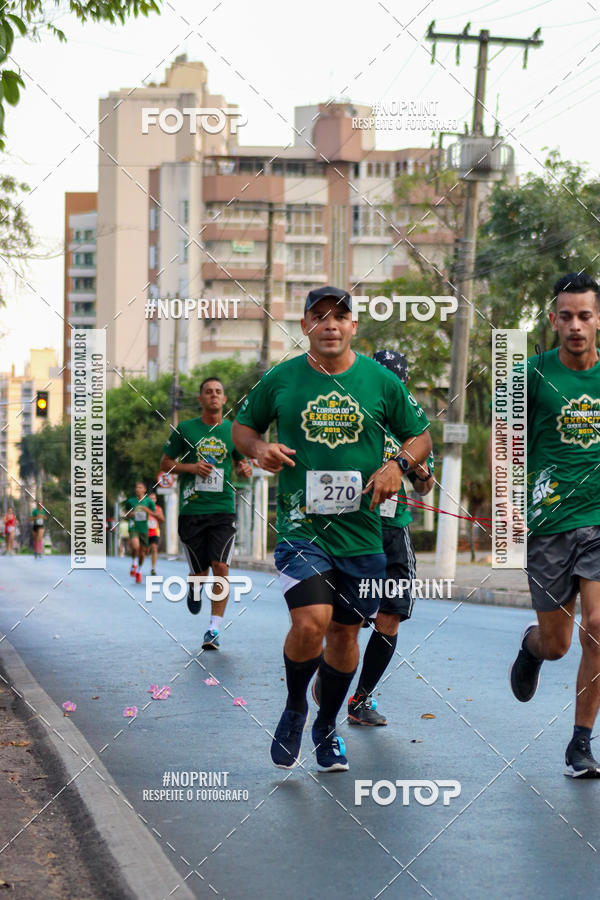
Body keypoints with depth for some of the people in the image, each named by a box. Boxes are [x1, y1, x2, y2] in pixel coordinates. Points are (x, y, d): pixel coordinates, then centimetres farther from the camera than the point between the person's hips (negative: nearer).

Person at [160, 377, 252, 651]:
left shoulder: (233, 431, 8)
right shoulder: (184, 429, 3)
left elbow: (241, 464, 21)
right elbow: (165, 464, 8)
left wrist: (245, 470, -3)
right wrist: (191, 467, -10)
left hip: (223, 509, 0)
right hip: (191, 509, 0)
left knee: (221, 567, -14)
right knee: (200, 571, 4)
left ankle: (214, 628, -8)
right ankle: (194, 587, 42)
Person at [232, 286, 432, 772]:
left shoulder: (381, 381, 2)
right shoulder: (280, 380, 0)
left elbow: (421, 436, 12)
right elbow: (243, 425, 14)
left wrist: (398, 465, -9)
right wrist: (259, 447, -8)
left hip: (361, 529, 2)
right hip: (301, 525, -2)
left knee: (345, 631, 11)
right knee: (311, 622, -20)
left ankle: (327, 727, 34)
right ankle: (294, 708, 9)